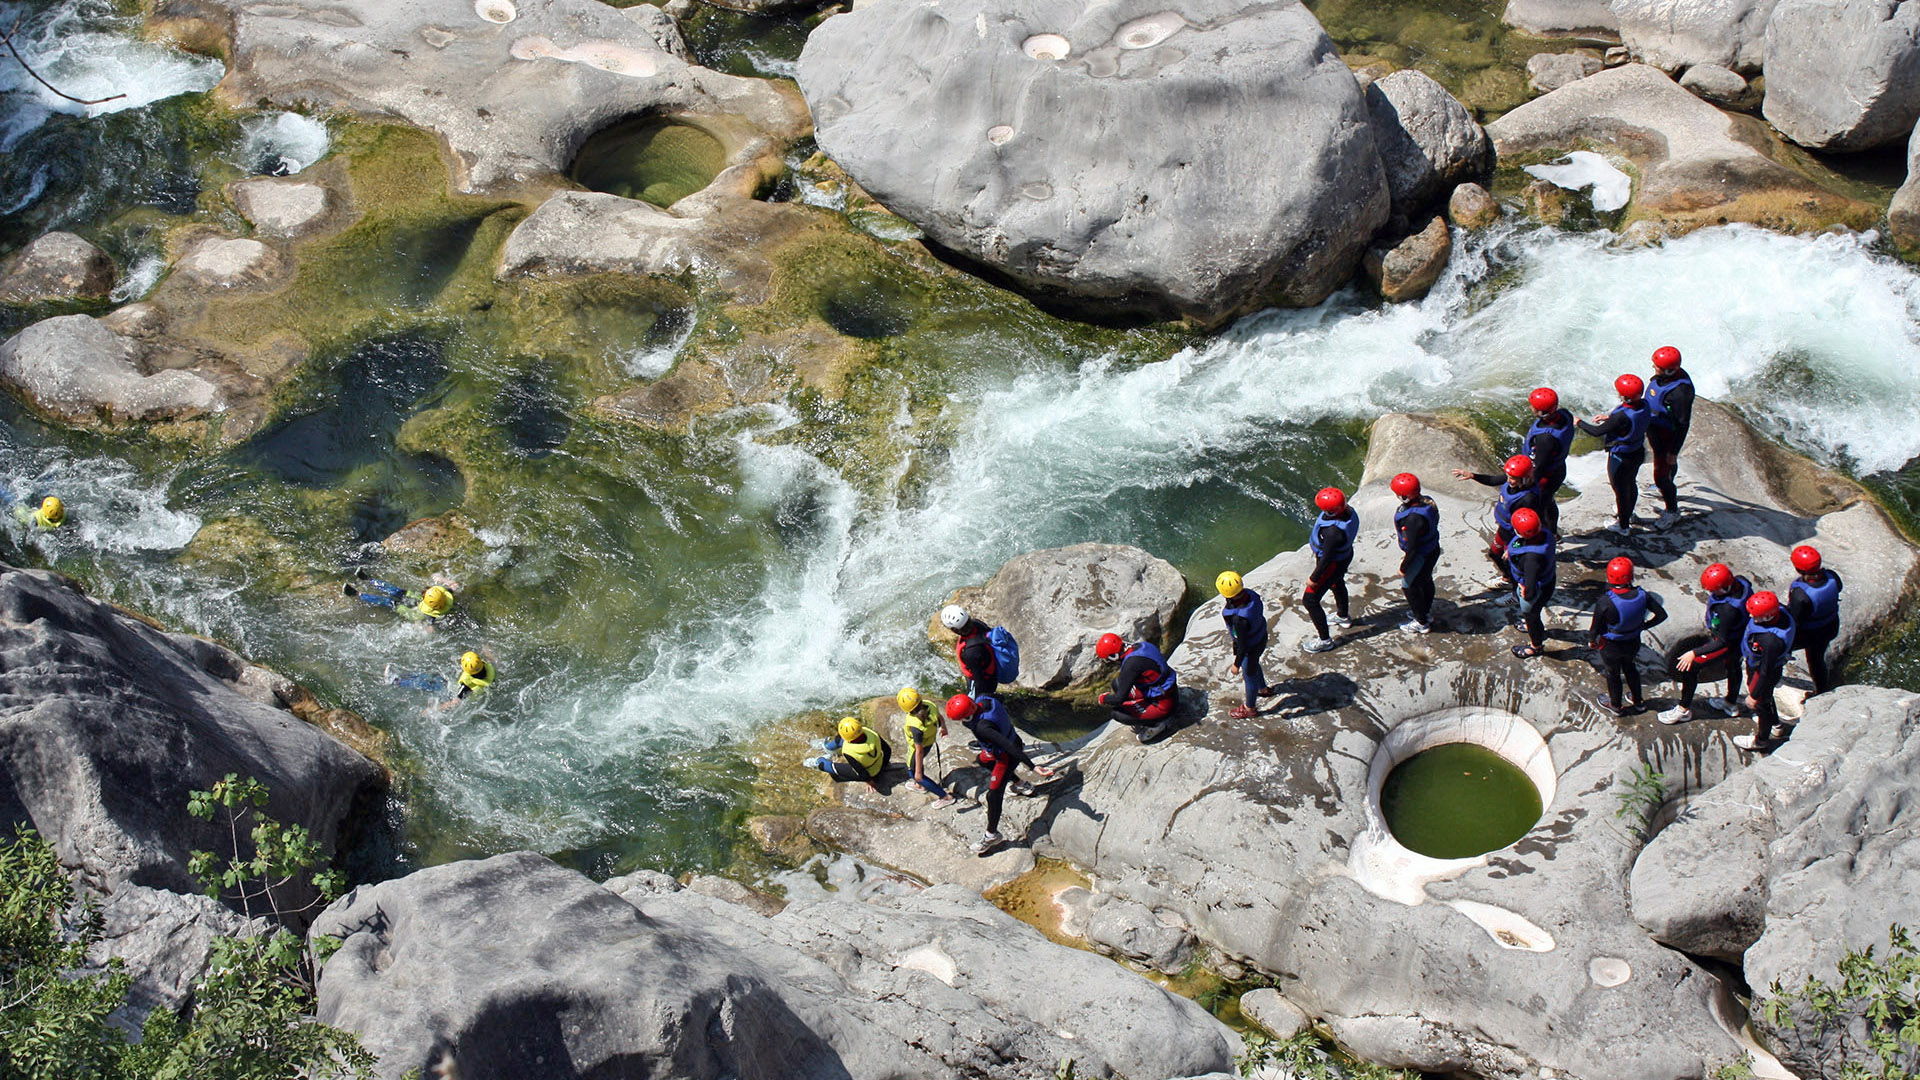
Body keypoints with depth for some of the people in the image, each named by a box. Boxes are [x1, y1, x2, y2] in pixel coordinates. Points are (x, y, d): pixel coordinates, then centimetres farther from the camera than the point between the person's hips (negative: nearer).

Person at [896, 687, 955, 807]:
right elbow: (940, 718, -4)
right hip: (929, 741, 7)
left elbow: (919, 751, -33)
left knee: (915, 775, 16)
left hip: (920, 747, -7)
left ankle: (945, 797, 19)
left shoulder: (916, 726, -43)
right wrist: (943, 728, 20)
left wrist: (918, 772, -21)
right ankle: (919, 784, 60)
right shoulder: (929, 706, -26)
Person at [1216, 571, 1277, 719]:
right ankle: (1263, 689, 65)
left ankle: (1250, 708, 46)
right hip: (1261, 637, 8)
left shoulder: (1238, 618, -45)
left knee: (1249, 676, 19)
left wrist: (1236, 665, -14)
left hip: (1251, 648, -8)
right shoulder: (1250, 594, -22)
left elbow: (1243, 645, -32)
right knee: (1254, 665, 36)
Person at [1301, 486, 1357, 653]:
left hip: (1333, 563, -9)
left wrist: (1314, 578, -18)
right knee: (1337, 584, 37)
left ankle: (1324, 640, 18)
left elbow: (1326, 558, -31)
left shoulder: (1334, 531, -43)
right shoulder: (1348, 510, -18)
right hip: (1345, 554, 9)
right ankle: (1342, 616, 65)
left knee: (1310, 599, 5)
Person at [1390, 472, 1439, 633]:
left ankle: (1421, 622, 30)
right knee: (1425, 581, 29)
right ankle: (1426, 612, 52)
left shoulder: (1413, 518, -39)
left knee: (1410, 586, 12)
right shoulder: (1427, 500, -12)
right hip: (1433, 549, 9)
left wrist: (1404, 568, -15)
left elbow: (1411, 547, -30)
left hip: (1422, 557, -9)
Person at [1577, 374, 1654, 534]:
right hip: (1638, 453, 7)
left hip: (1621, 459, -7)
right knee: (1631, 485, 30)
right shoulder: (1644, 405, -16)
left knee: (1621, 491, 16)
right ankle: (1629, 515, 56)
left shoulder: (1622, 417, -39)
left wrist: (1579, 423, -12)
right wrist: (1609, 417, 6)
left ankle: (1623, 526, 37)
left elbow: (1596, 431, -28)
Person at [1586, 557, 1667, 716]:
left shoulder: (1605, 602, -34)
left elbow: (1596, 627, -20)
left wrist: (1591, 640, 2)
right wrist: (1644, 626, 5)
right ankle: (1638, 701, 52)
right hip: (1633, 643, 3)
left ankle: (1616, 706, 47)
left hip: (1611, 646, -3)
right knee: (1630, 668, 31)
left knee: (1613, 673, 24)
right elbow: (1662, 615, -11)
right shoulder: (1642, 595, -23)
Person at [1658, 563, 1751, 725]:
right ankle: (1731, 703, 58)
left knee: (1689, 666, 2)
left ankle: (1684, 710, 18)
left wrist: (1694, 653, -25)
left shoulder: (1727, 610, -43)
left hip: (1729, 643, -9)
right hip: (1741, 635, 9)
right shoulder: (1740, 582, -19)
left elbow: (1721, 642, -31)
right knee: (1733, 665, 32)